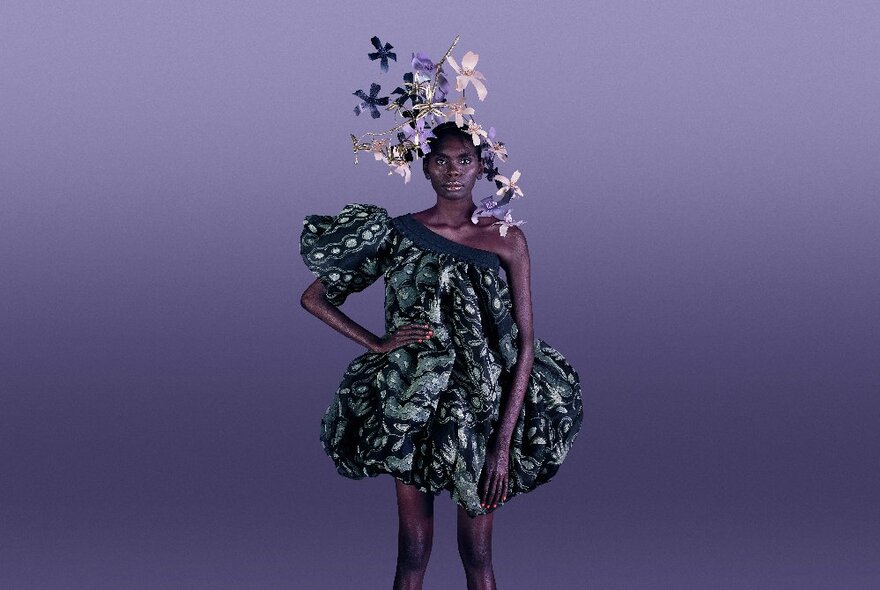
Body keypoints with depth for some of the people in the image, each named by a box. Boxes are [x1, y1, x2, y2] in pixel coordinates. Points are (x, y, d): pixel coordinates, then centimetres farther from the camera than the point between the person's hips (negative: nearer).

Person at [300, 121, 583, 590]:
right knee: (413, 551, 4)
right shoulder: (397, 234, 0)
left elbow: (525, 345, -6)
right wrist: (378, 344, -7)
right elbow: (314, 297, 5)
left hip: (484, 408, 0)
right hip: (413, 406, 0)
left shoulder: (506, 240, -3)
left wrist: (504, 444, -13)